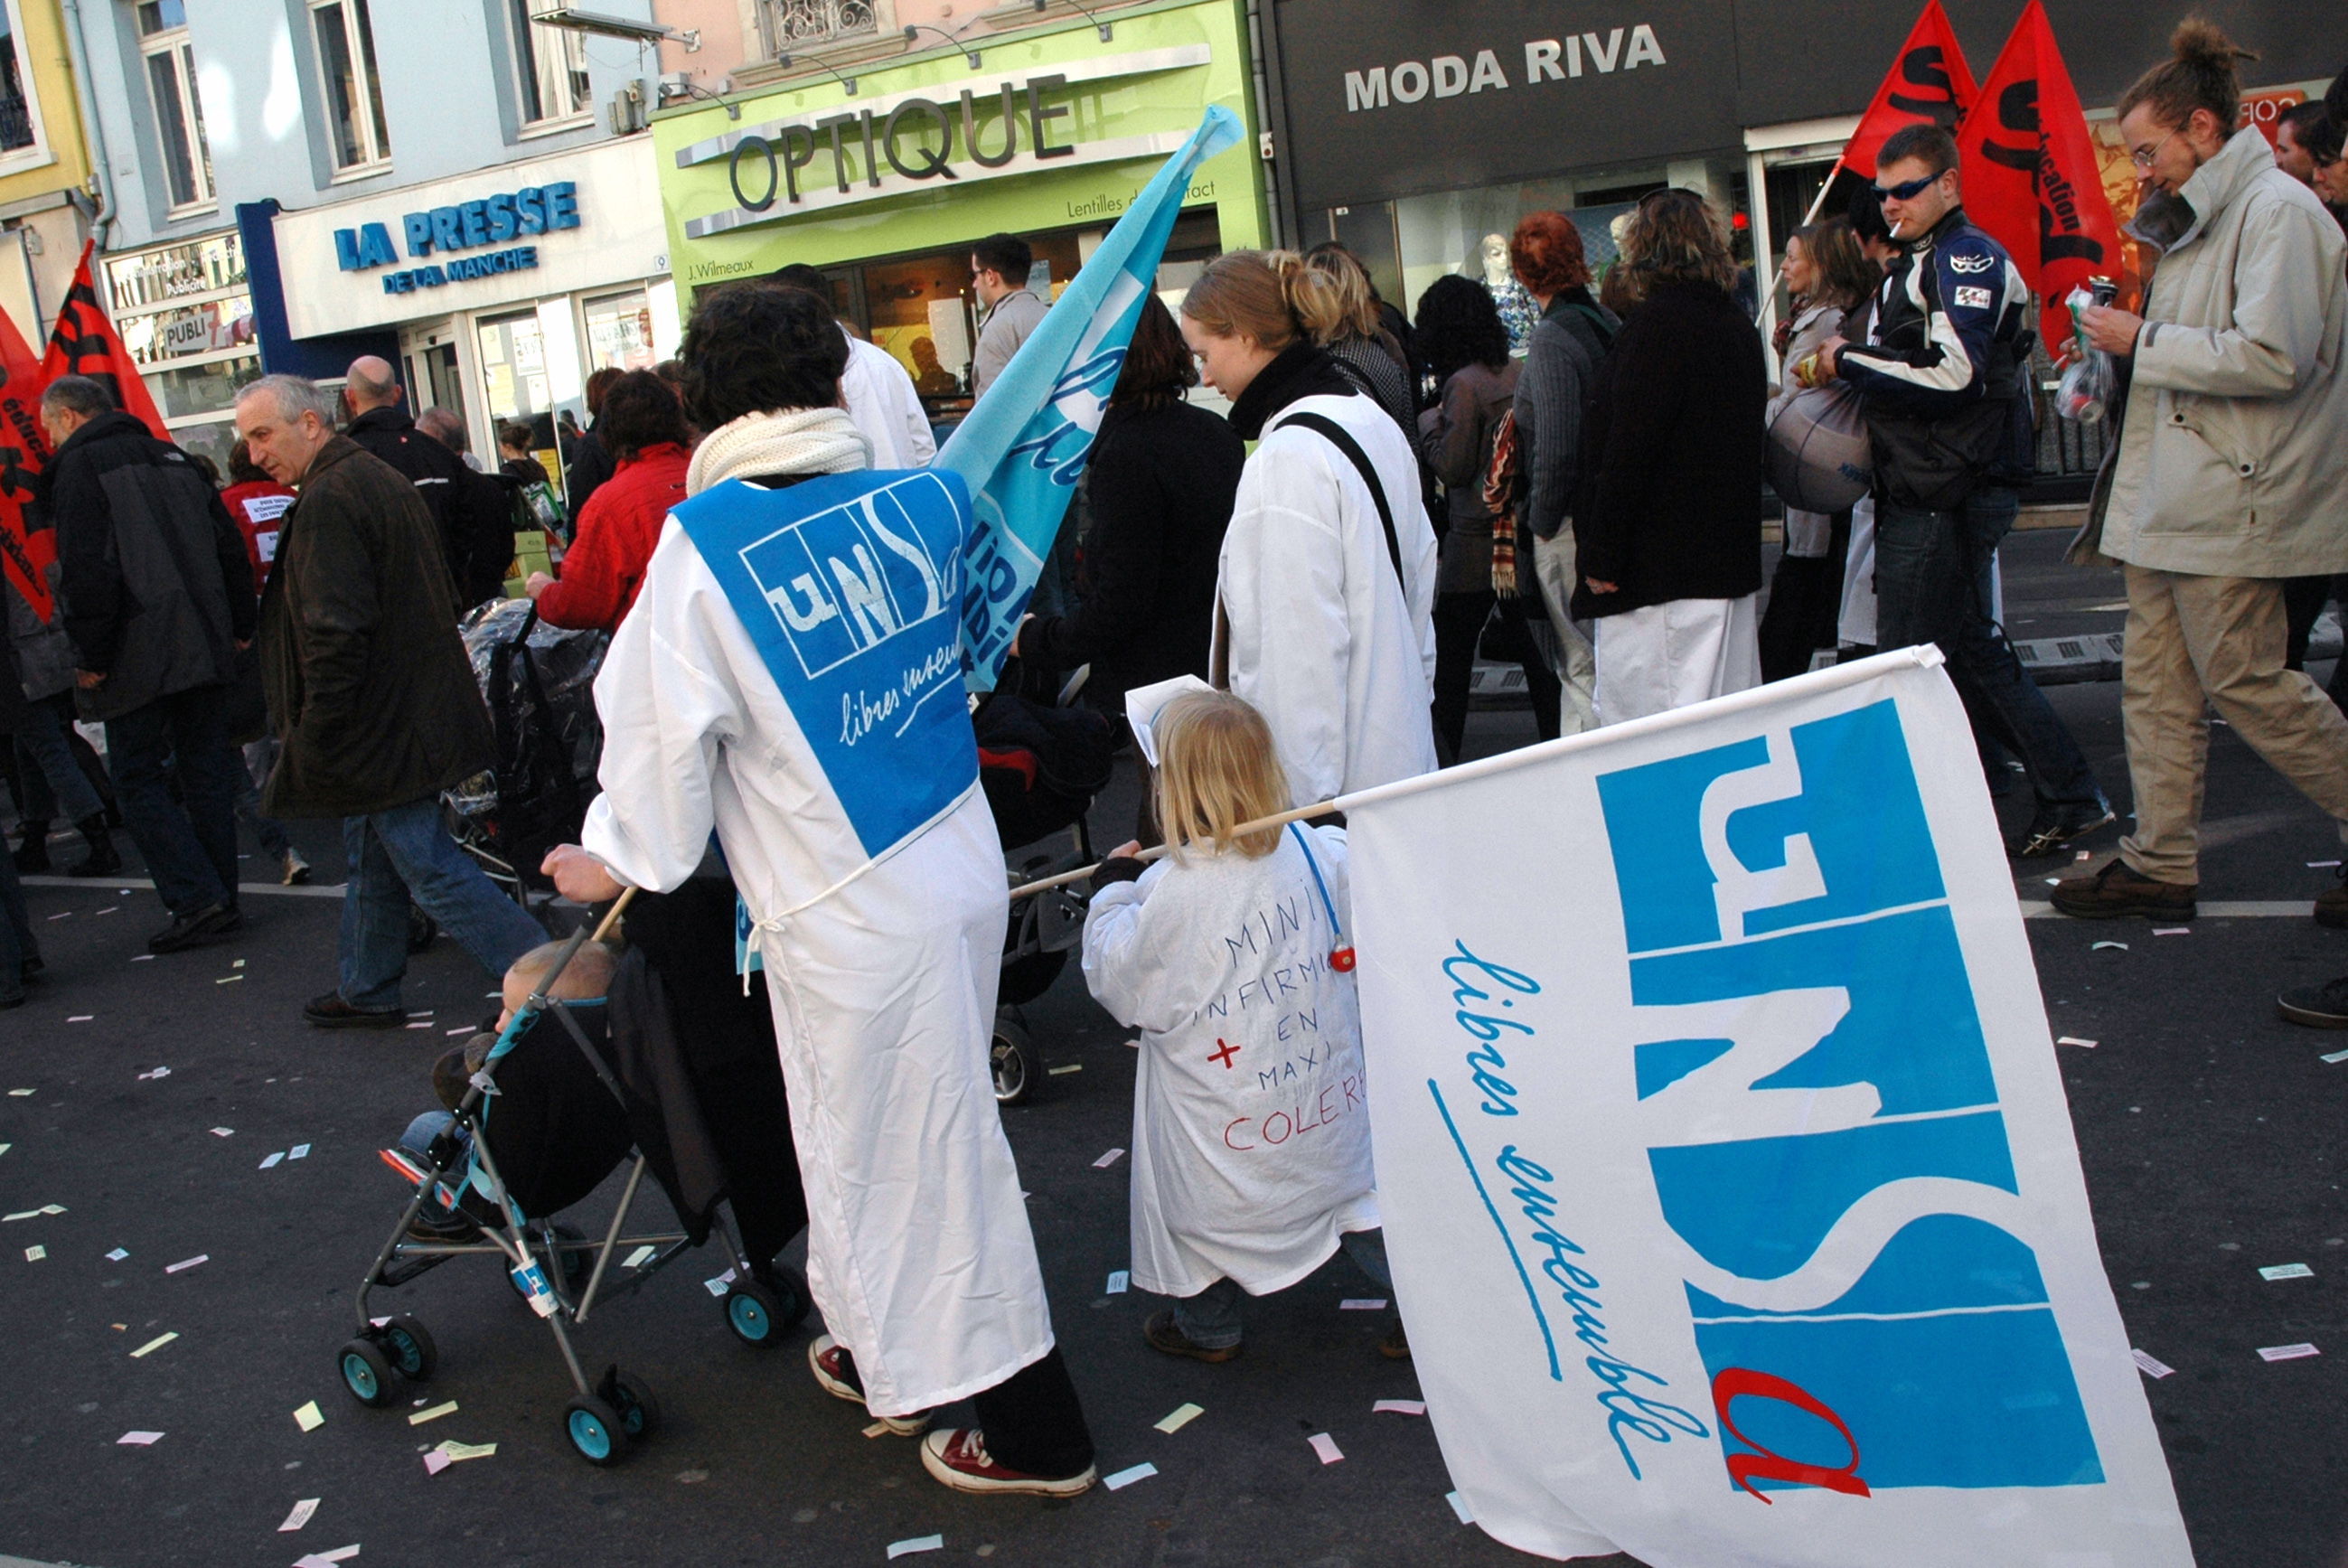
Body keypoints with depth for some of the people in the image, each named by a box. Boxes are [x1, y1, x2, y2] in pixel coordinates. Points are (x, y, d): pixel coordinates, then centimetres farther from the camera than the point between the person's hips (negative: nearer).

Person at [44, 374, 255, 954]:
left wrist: (91, 655, -13)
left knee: (139, 780, 0)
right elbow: (228, 546, 16)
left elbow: (88, 569, -17)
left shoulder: (79, 465, -6)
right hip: (205, 648, 7)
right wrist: (239, 624, 18)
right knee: (206, 771, 12)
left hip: (139, 660, -7)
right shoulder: (172, 458, 16)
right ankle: (221, 899, 15)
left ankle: (199, 900, -7)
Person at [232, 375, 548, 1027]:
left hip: (380, 724, -10)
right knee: (374, 858, 21)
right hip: (416, 713, 10)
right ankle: (367, 991, 34)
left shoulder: (328, 501, -18)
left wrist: (310, 740, -18)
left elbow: (336, 632, -25)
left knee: (434, 873, -7)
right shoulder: (382, 478, 14)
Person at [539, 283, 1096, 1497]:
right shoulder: (920, 497, 0)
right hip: (964, 861, 6)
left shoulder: (704, 540, -14)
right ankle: (888, 1354, 42)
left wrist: (623, 854, 10)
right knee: (918, 1126, 22)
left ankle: (1032, 1429, 20)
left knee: (893, 1146, 8)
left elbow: (664, 717, -7)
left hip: (849, 908, -6)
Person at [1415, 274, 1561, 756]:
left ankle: (1443, 756, 4)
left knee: (1451, 654, 2)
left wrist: (1430, 423, 0)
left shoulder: (1463, 384, -14)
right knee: (1534, 647, 11)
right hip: (1525, 536, 6)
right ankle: (1555, 744, 16)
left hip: (1475, 542, -6)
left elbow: (1453, 466, -14)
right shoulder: (1521, 373, 5)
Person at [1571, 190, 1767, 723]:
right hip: (1731, 559, 10)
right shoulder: (1738, 324, 15)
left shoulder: (1658, 321, -12)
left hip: (1658, 571, -9)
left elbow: (1630, 449, -19)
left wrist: (1602, 555, -15)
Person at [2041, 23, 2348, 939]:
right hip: (2172, 495, 10)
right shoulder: (2201, 220, 19)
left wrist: (2145, 341, -14)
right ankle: (2161, 864, 13)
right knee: (2155, 683, 8)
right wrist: (2130, 341, 10)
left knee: (2242, 683, -6)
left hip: (2232, 502, -10)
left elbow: (2273, 356, -21)